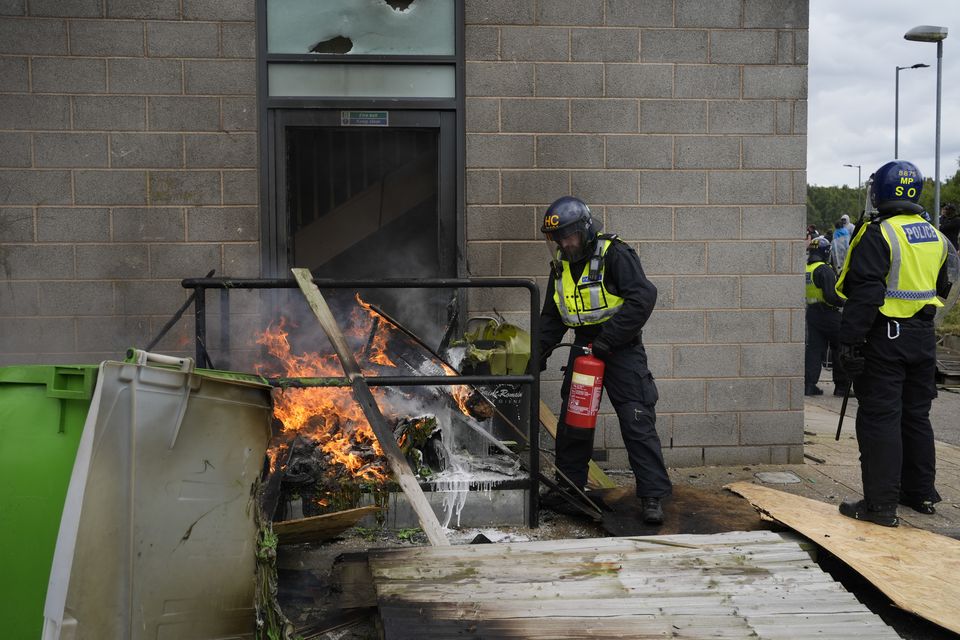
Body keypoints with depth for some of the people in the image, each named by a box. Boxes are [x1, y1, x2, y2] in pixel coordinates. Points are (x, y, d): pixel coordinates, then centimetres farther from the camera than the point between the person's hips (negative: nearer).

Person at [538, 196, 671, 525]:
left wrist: (607, 339, -25)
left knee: (637, 422, -7)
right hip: (584, 348, 7)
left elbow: (643, 297, -24)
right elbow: (551, 318, 19)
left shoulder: (615, 255, -14)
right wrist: (537, 353, 7)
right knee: (571, 422, 10)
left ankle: (652, 496, -3)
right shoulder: (561, 266, 9)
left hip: (621, 350, -7)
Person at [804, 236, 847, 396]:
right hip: (828, 314, -7)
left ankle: (808, 384, 1)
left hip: (811, 313, 7)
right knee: (841, 349, 5)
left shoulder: (805, 270, 9)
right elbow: (831, 295, -22)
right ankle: (841, 386, 9)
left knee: (813, 348, 7)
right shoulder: (824, 269, -16)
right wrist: (843, 303, -7)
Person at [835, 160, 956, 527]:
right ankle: (921, 493, 26)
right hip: (923, 338, 8)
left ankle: (881, 503, -3)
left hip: (885, 339, -7)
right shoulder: (935, 237, 11)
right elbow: (941, 288, 22)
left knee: (880, 418, -4)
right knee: (916, 415, 17)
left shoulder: (878, 235, -15)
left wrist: (850, 340, -18)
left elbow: (865, 294, -20)